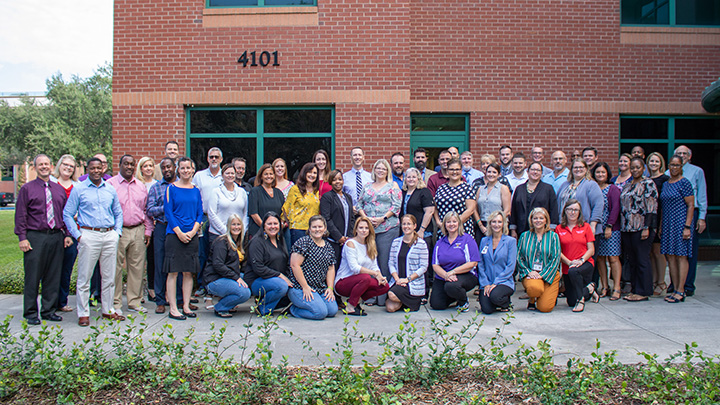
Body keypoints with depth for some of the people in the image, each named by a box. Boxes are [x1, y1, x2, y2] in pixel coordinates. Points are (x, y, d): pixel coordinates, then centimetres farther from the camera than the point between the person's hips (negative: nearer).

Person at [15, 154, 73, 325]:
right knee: (33, 277, 0)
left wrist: (67, 234, 7)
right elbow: (20, 215, -1)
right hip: (35, 237, -3)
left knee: (53, 277, 7)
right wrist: (22, 238, -8)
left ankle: (49, 310, 18)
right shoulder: (27, 188, 3)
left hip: (56, 237, 4)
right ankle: (31, 313, 11)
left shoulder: (59, 189, 14)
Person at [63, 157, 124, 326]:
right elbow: (67, 214, 1)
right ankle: (83, 313, 8)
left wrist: (117, 232, 8)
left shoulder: (110, 189, 13)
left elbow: (118, 213, 20)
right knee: (84, 277, -1)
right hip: (89, 235, -3)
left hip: (110, 236, 4)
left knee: (109, 276, 9)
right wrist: (77, 235, -6)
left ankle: (108, 310, 19)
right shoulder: (78, 189, 2)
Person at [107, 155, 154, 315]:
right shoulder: (110, 184, 0)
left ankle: (134, 302, 16)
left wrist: (148, 230, 10)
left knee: (137, 267, 7)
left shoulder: (141, 186, 14)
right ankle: (115, 303, 10)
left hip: (138, 231, 4)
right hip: (118, 231, -4)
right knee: (115, 268, 0)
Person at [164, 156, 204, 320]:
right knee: (173, 272, -2)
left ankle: (186, 306, 14)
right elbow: (168, 213, -4)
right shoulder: (171, 188, 1)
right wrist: (179, 233, -11)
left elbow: (200, 214, 9)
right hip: (174, 234, -3)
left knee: (189, 272, 6)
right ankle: (173, 308, 4)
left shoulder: (196, 191, 11)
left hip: (192, 235, 4)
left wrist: (192, 232, -6)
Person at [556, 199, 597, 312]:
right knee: (571, 302, 3)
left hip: (585, 263, -2)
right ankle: (589, 290, 34)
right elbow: (558, 251, 0)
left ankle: (581, 300, -17)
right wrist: (569, 262, -15)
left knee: (573, 271, -39)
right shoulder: (559, 229, 4)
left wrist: (581, 260, -18)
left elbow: (591, 250, -2)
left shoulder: (585, 227, 2)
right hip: (567, 267, 3)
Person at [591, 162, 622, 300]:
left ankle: (617, 288, 0)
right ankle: (605, 286, 14)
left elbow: (615, 208, -7)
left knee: (613, 258, -5)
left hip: (611, 229, -4)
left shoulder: (613, 189, -1)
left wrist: (609, 226, -13)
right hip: (596, 229, 4)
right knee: (600, 258, 5)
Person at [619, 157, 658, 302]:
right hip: (626, 229, 7)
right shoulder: (627, 185, 16)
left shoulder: (648, 184, -5)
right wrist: (622, 227, 13)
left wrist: (647, 228, -17)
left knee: (642, 260, -2)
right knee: (631, 260, 10)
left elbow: (651, 208, -11)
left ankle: (643, 292, 5)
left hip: (641, 228, -7)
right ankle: (635, 289, 19)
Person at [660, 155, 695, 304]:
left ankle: (681, 291, -1)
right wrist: (661, 225, 13)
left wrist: (687, 227, -16)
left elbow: (691, 205, -9)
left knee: (681, 256, -5)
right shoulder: (666, 184, 15)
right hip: (668, 224, 7)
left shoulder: (684, 183, -6)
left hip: (681, 222, -7)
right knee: (671, 257, 6)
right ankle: (675, 289, 12)